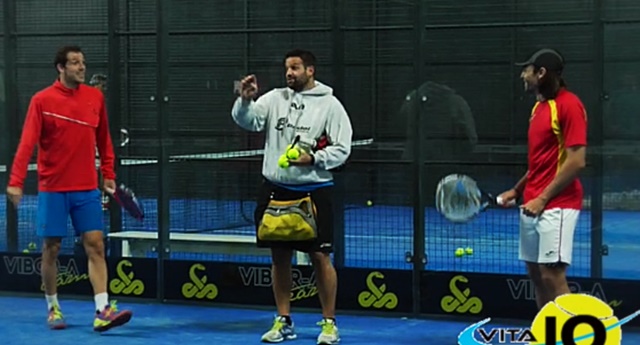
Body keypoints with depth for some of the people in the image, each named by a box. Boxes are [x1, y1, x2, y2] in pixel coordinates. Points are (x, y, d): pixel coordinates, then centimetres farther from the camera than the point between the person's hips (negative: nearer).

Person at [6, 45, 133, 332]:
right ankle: (53, 308, 21)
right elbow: (27, 143, -12)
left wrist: (108, 174, 9)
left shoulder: (95, 97, 5)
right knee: (51, 249, 5)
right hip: (52, 189, -3)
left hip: (87, 189, 3)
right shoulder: (42, 100, -6)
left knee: (95, 245, -6)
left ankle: (102, 311, -11)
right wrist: (16, 182, -21)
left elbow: (103, 139, 14)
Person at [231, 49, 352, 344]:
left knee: (320, 257, -2)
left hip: (314, 192, -3)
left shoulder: (329, 105, -2)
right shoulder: (275, 98, 7)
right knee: (279, 257, 8)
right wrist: (245, 100, -25)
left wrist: (313, 159, -19)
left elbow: (341, 149, -5)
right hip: (276, 190, 4)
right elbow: (247, 120, -6)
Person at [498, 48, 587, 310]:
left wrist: (543, 198, -17)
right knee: (536, 273, 10)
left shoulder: (568, 105, -12)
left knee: (552, 275, -12)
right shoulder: (539, 106, 16)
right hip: (532, 206, 9)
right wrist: (517, 190, 16)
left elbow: (576, 162, -17)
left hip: (556, 206, -9)